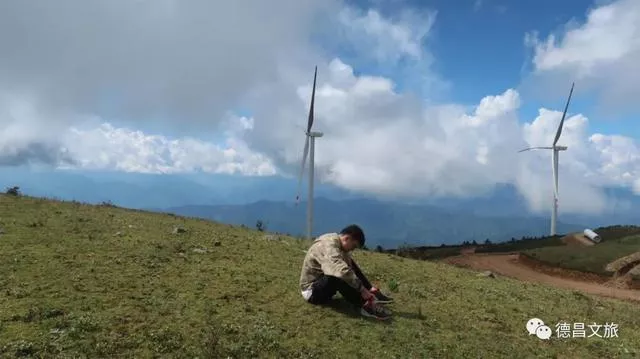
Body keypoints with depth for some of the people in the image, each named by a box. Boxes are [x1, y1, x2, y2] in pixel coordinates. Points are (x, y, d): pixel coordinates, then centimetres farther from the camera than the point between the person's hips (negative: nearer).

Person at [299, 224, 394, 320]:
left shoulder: (339, 245, 2)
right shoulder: (329, 246, -27)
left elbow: (353, 267, 6)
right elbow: (343, 271, -41)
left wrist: (369, 287, -3)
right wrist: (362, 289, -33)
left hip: (322, 283, 10)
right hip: (311, 290, -10)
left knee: (350, 264, 1)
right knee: (340, 274, -34)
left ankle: (373, 295, -5)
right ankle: (364, 306, -26)